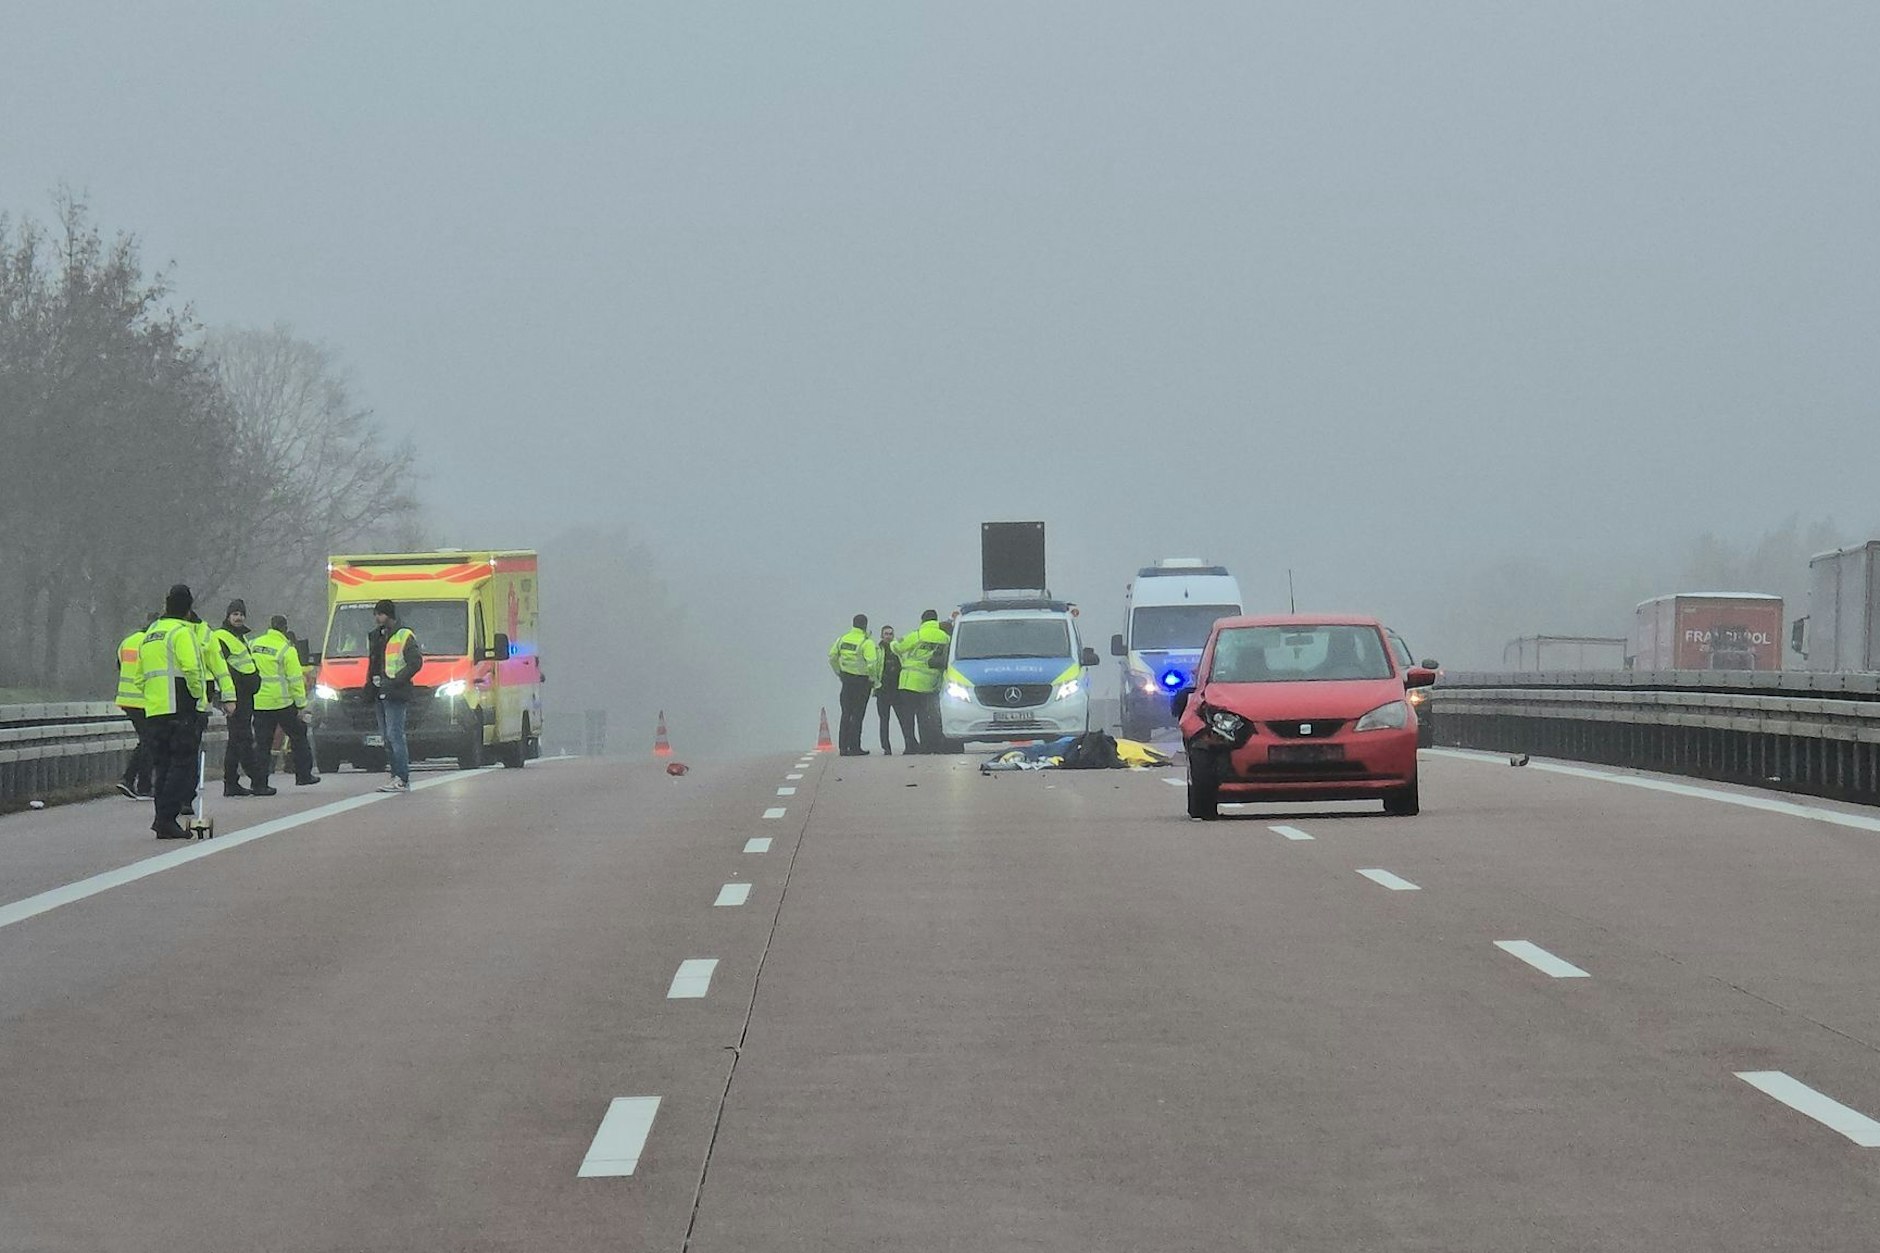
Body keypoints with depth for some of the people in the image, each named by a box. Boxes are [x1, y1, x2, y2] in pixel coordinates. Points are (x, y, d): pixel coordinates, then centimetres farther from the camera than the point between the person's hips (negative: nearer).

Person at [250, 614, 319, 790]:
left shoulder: (253, 644, 6)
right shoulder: (287, 650, -9)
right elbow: (295, 680, -10)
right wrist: (302, 704, -5)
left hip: (259, 703, 4)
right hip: (282, 702, -4)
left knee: (262, 742, 7)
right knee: (298, 736, 13)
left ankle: (259, 782, 2)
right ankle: (303, 775, 15)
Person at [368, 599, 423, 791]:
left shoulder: (404, 636, -6)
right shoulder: (375, 637, 20)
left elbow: (416, 662, -12)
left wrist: (395, 681, -18)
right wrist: (370, 682, 15)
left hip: (395, 695, -9)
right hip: (380, 694, 9)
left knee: (395, 736, -13)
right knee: (386, 737, 8)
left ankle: (402, 780, -15)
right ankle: (397, 777, 11)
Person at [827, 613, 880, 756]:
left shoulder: (842, 639, 3)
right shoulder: (866, 642, -16)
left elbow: (832, 657, 9)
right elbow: (872, 664, -23)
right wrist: (873, 680, -8)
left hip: (846, 679, 5)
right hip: (862, 680, -5)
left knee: (846, 714, 13)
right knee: (857, 715, 1)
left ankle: (843, 746, 12)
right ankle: (854, 747, -1)